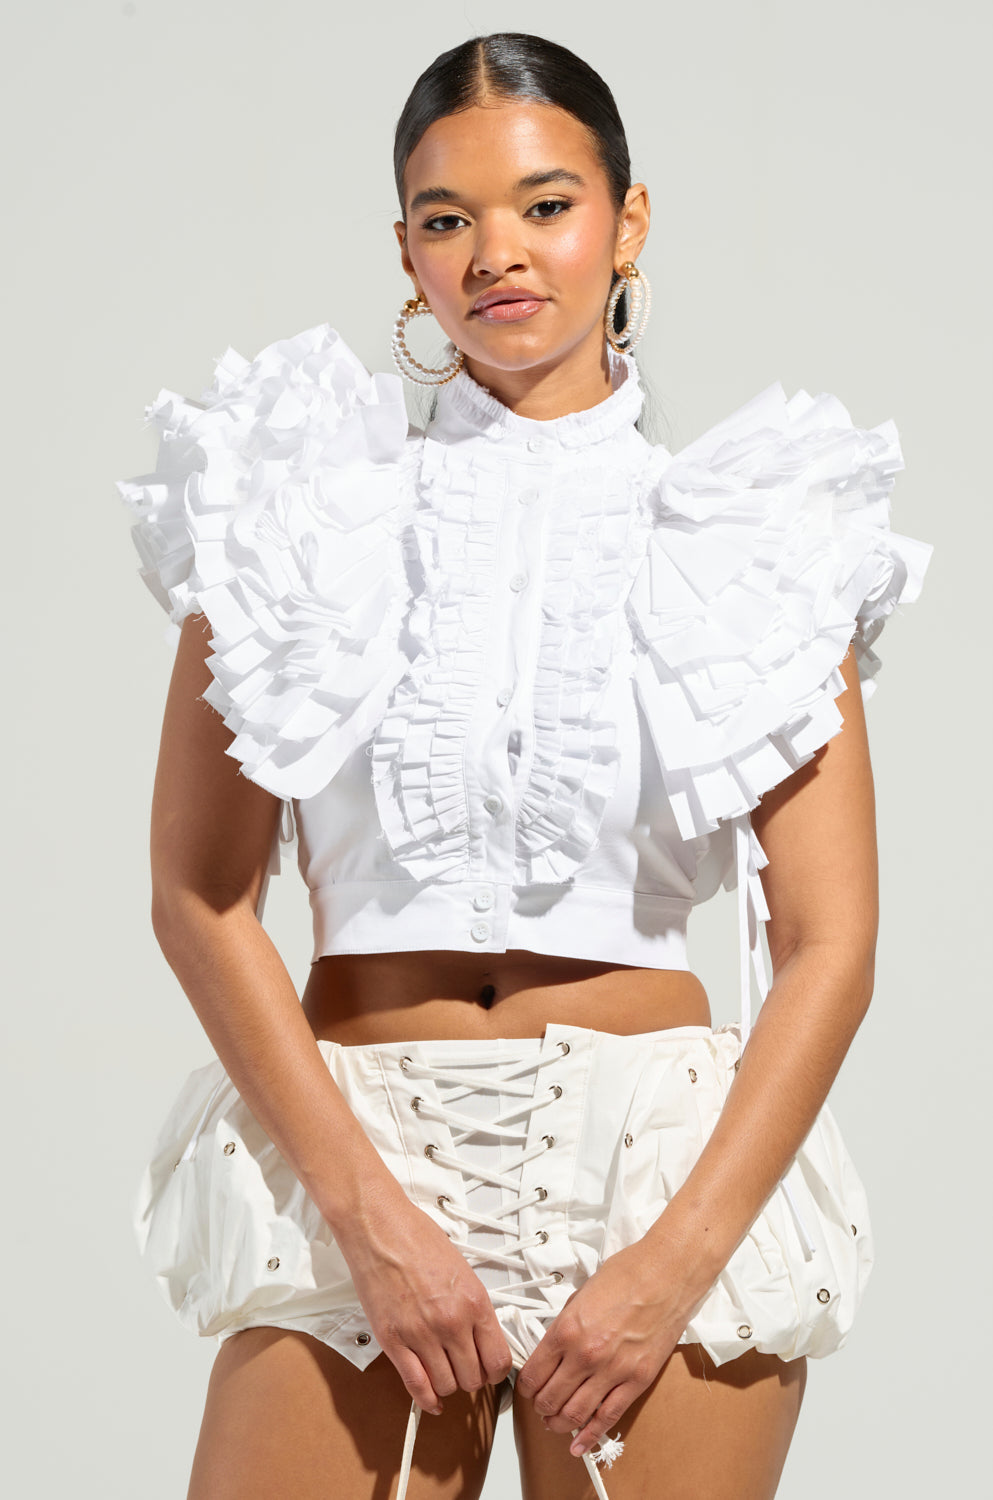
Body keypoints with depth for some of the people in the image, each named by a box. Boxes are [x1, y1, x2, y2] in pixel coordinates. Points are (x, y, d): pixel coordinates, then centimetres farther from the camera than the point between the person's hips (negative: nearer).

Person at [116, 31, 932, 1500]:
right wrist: (367, 1211, -12)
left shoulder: (752, 539, 5)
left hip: (671, 1170, 0)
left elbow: (830, 947, 0)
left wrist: (680, 1256, -11)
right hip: (343, 1154, 0)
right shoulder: (298, 509, 4)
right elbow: (199, 894, -2)